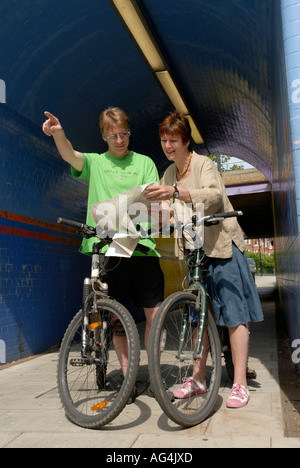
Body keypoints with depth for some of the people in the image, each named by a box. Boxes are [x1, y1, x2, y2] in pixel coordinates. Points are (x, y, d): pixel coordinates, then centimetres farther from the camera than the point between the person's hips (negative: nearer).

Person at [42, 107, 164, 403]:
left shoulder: (144, 162, 14)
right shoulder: (94, 162, 14)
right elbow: (69, 155, -6)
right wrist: (58, 133, -27)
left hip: (141, 247, 0)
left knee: (155, 314, 1)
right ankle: (127, 376, 22)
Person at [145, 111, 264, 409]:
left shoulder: (203, 164, -9)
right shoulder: (169, 173, 12)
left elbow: (215, 195, -30)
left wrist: (176, 192, -43)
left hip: (223, 245, -6)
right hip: (194, 248, 7)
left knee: (233, 313, -5)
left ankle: (240, 384, 3)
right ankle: (198, 379, 19)